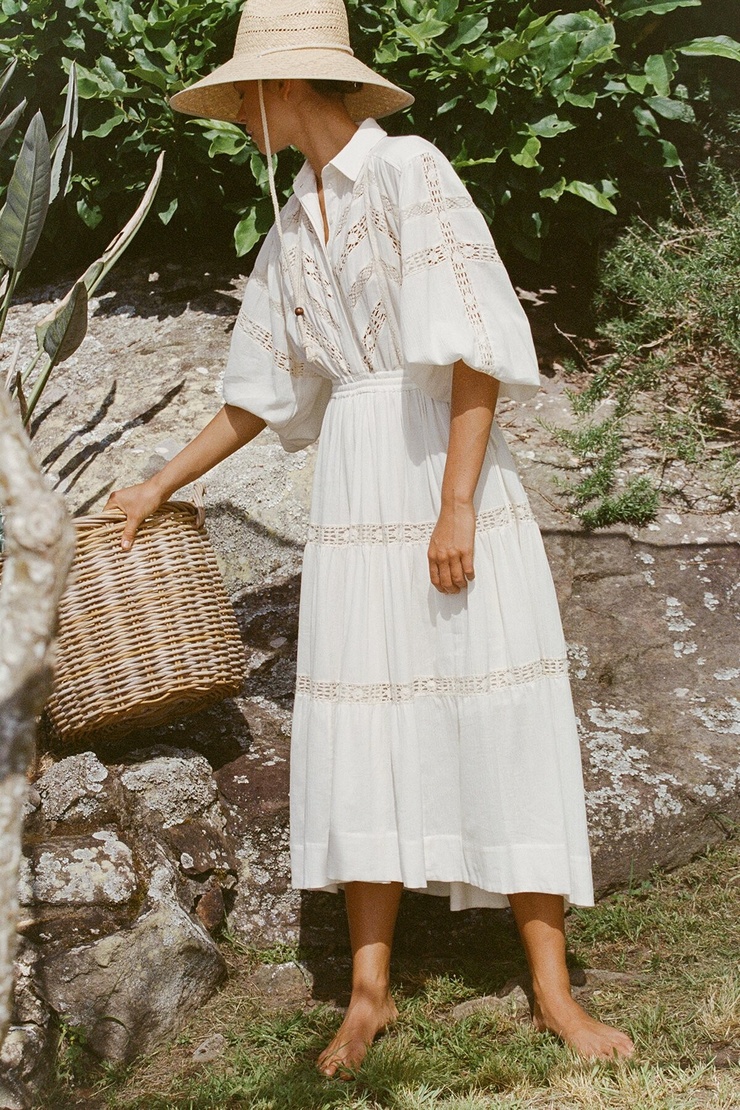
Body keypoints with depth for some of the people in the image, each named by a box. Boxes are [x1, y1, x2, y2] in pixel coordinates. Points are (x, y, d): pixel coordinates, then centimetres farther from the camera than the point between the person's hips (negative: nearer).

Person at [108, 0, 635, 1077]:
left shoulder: (411, 172, -7)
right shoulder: (292, 231, 14)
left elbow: (476, 349, -14)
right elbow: (259, 393, 23)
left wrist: (457, 506, -20)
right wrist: (161, 484, 26)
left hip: (447, 458, -6)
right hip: (353, 490, 6)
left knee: (498, 716, -5)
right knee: (357, 725, 2)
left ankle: (552, 987, 2)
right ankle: (370, 989, 10)